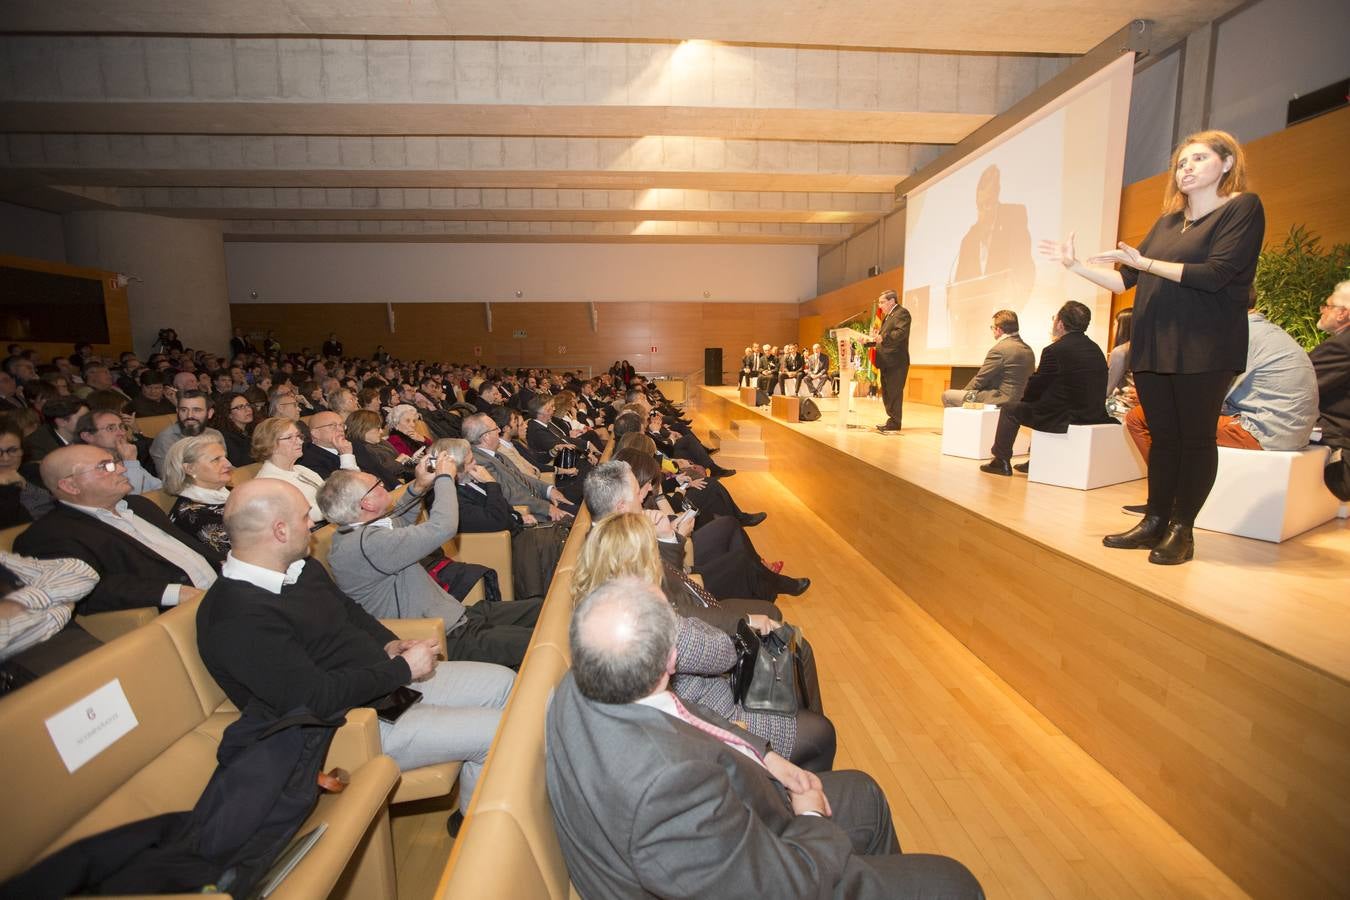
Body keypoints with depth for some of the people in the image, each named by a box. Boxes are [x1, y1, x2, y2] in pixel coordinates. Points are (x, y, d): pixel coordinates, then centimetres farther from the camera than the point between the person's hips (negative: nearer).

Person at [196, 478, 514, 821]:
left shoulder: (300, 568, 4)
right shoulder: (237, 619, -25)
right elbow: (315, 699, -27)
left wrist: (389, 644, 0)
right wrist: (402, 668, -19)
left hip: (386, 682, 10)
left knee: (504, 682, 8)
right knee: (495, 732, -14)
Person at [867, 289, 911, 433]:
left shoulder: (902, 313, -7)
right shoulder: (888, 316, 22)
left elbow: (901, 332, -23)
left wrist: (883, 338, -37)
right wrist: (869, 339, 10)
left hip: (896, 362, -10)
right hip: (887, 362, 10)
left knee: (894, 392, -7)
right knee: (887, 393, 13)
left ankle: (894, 423, -3)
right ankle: (892, 420, 20)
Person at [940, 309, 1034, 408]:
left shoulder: (999, 350, -19)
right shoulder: (1028, 350, 8)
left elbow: (980, 380, -13)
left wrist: (964, 391, 7)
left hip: (997, 401, -10)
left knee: (947, 395, 0)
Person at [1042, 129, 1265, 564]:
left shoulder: (1242, 207, 0)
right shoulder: (1167, 221, 17)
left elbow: (1216, 274, -14)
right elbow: (1125, 280, 14)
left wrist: (1144, 262, -16)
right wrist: (1075, 265, 7)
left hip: (1203, 348, -5)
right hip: (1152, 346, 6)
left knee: (1196, 438, 1)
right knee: (1163, 437, 8)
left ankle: (1181, 529, 8)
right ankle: (1155, 522, 15)